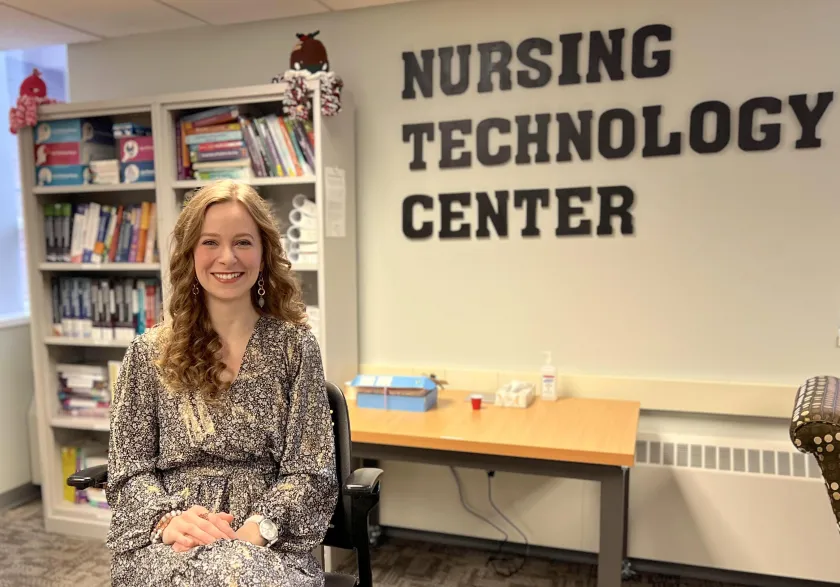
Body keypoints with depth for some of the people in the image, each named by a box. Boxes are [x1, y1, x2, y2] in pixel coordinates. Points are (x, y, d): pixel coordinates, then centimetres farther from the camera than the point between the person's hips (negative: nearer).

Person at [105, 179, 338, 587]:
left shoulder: (295, 345, 1)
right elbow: (130, 470, 4)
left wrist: (254, 530, -18)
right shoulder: (147, 353, 5)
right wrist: (168, 519, -15)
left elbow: (310, 470, -3)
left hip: (268, 541, 0)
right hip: (167, 540, 1)